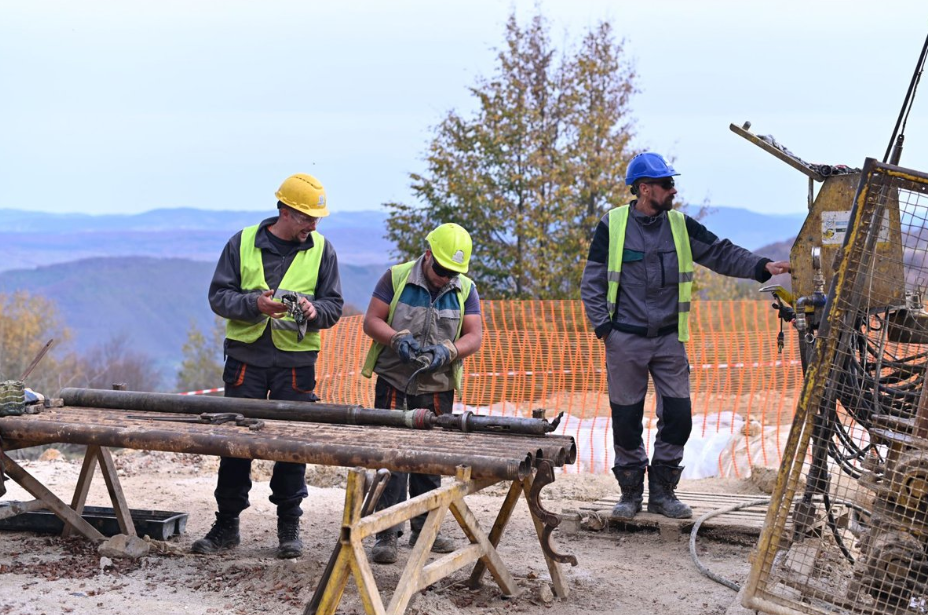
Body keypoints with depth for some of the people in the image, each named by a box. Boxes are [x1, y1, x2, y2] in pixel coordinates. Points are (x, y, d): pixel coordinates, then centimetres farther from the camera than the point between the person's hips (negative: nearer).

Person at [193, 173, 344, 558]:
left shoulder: (321, 250, 5)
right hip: (246, 356, 0)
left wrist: (314, 310, -17)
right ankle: (227, 524, 13)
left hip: (296, 361, 0)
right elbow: (218, 296, 1)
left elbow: (334, 305, 6)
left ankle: (289, 527, 12)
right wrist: (255, 303, -17)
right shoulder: (243, 243, 3)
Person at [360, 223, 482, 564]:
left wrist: (447, 350, -20)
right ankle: (386, 535, -3)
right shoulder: (396, 277, -4)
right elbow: (372, 321, -3)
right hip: (394, 384, -3)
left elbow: (474, 336, 0)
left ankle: (423, 529, 22)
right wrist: (398, 338, -21)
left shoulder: (465, 289, 3)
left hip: (437, 388, 3)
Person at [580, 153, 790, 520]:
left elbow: (721, 254, 4)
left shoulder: (681, 226, 6)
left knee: (678, 417, -1)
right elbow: (592, 282, 1)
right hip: (625, 341, -3)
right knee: (626, 419, 3)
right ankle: (631, 492, 18)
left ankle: (662, 492, 14)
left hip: (669, 339, 3)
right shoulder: (612, 226, -2)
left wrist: (763, 267, -10)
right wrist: (603, 326, -7)